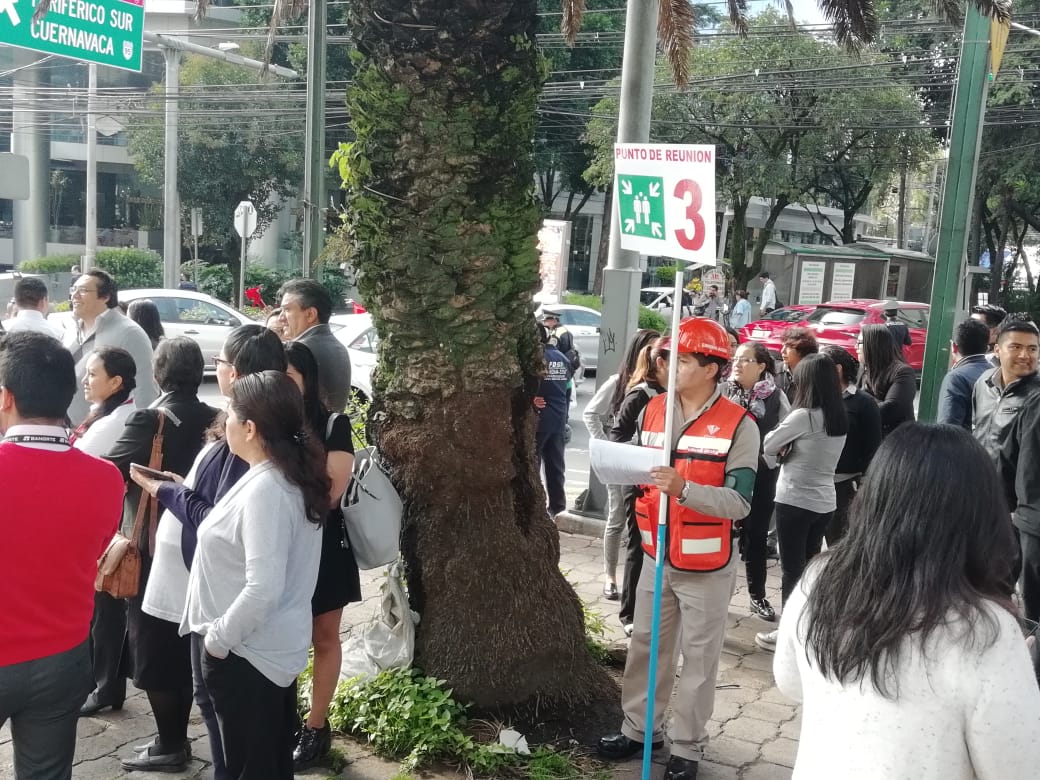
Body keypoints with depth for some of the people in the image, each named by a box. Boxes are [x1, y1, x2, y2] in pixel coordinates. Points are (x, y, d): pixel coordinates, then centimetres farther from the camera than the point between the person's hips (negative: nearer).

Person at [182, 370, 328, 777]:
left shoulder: (264, 490, -25)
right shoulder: (292, 478, 3)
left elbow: (262, 589, -29)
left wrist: (216, 638, -16)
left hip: (246, 653, -9)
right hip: (279, 646, 9)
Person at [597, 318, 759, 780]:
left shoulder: (738, 425, -15)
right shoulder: (654, 410, 3)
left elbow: (739, 502, -20)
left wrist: (683, 488, -33)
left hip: (706, 567, -5)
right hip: (656, 556, 5)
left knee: (698, 658, 9)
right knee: (645, 646, 17)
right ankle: (639, 728, 34)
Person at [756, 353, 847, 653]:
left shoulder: (803, 416, -18)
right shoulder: (840, 418, 4)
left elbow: (767, 446, -9)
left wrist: (781, 450, 10)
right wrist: (790, 450, 1)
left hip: (795, 502, -7)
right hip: (824, 502, 7)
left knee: (792, 570, 3)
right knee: (810, 567, 16)